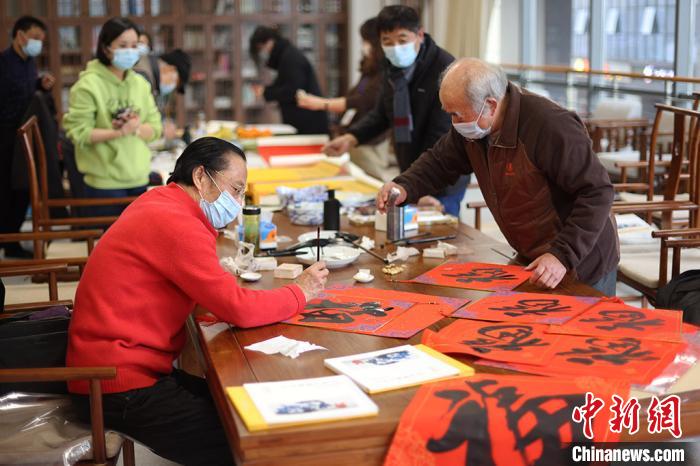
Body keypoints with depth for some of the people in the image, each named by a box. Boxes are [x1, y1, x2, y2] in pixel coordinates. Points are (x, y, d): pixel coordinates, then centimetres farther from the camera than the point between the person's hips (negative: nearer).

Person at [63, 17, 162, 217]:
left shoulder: (140, 83, 7)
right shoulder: (88, 85, -9)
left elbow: (155, 128, 7)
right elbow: (78, 133, -14)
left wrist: (136, 128, -14)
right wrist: (118, 133, -22)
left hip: (139, 179, 6)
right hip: (105, 183, -5)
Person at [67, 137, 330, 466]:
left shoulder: (160, 203, 10)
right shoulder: (176, 223, -20)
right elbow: (238, 308, -22)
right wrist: (300, 293, -8)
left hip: (120, 367, 10)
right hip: (120, 389, -10)